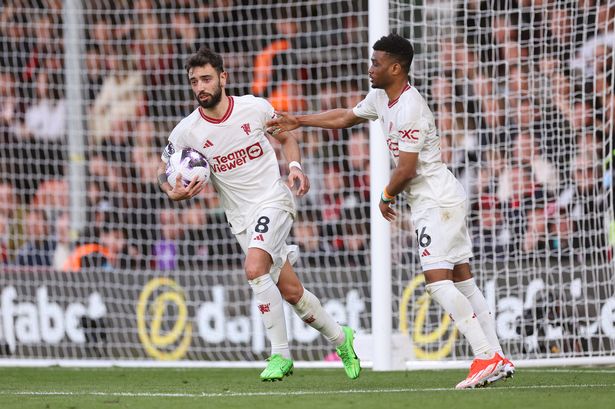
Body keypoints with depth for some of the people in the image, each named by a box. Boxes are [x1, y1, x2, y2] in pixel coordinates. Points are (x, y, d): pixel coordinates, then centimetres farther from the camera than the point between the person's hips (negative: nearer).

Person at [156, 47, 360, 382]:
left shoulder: (255, 108, -7)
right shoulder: (187, 131, -7)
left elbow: (286, 138, 11)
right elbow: (164, 168, 7)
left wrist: (295, 166, -7)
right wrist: (172, 192, -14)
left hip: (273, 200, -3)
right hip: (241, 218, 3)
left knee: (254, 268, -28)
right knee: (291, 291, 5)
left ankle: (280, 354, -18)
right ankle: (339, 338, 29)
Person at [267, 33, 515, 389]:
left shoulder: (410, 109, -20)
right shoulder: (382, 98, 11)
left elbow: (406, 169, -19)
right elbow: (345, 117, 27)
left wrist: (387, 197, -1)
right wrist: (298, 121, 27)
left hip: (437, 200, -10)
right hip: (438, 199, 10)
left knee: (437, 280, -17)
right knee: (462, 280, 7)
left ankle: (487, 358, -20)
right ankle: (498, 359, 6)